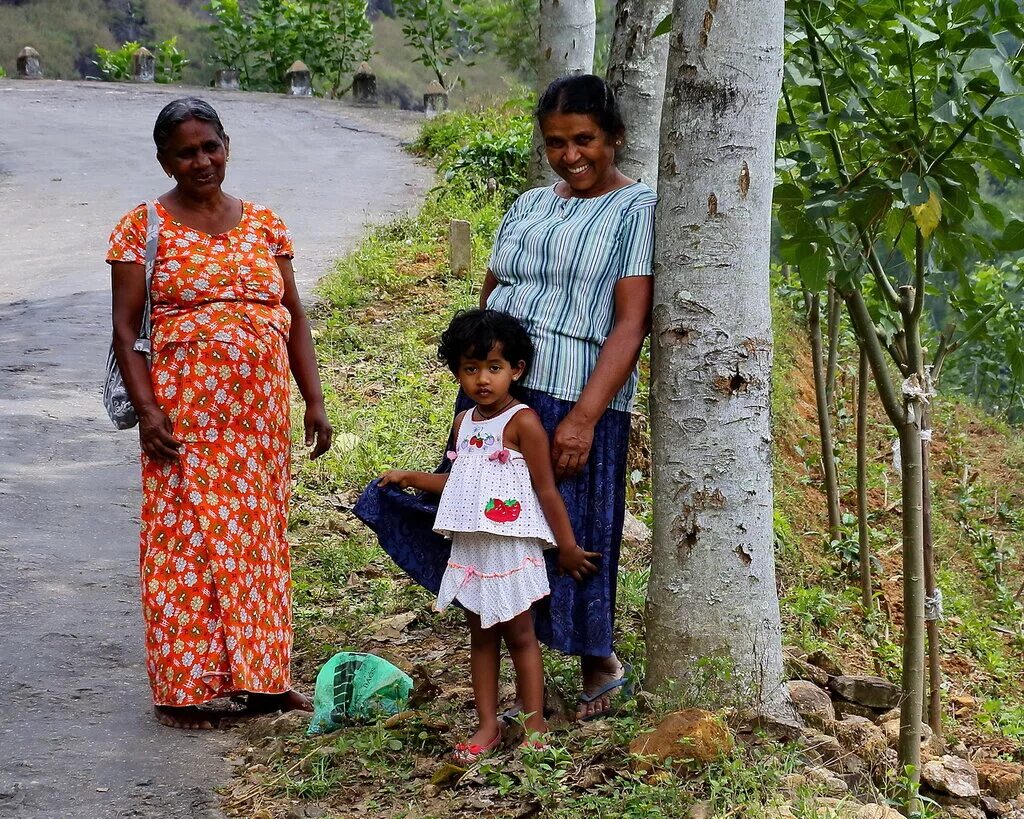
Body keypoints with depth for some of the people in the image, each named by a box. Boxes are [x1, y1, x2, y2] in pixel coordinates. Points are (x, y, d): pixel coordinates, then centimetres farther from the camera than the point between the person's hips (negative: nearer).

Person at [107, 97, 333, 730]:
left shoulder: (264, 222, 10)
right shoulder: (144, 226, -2)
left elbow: (294, 319, 12)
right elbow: (125, 328, -4)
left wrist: (314, 401, 4)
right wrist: (147, 409, -14)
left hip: (260, 411, 4)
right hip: (185, 412, -4)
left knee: (258, 539, 9)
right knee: (187, 540, -3)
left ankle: (259, 676, 19)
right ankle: (182, 687, 5)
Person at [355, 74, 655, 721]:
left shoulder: (637, 209, -3)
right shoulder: (529, 206, 17)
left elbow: (631, 324, -12)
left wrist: (584, 416, -20)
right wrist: (470, 388, 8)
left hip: (572, 406, -6)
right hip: (496, 395, 6)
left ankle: (599, 666, 23)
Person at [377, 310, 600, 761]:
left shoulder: (522, 422, -11)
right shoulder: (464, 422, 11)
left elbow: (547, 490, -10)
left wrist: (568, 548, -8)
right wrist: (410, 478, 23)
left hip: (511, 547, -7)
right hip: (469, 548, 7)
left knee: (519, 636, 0)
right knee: (481, 637, 11)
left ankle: (535, 726, 7)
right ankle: (488, 726, 17)